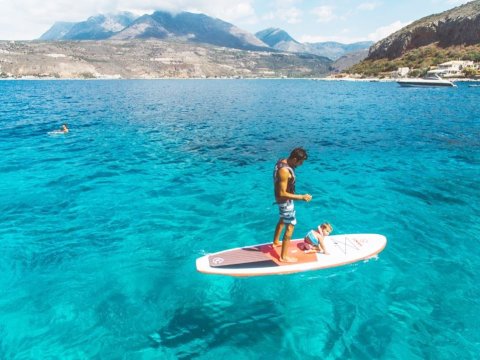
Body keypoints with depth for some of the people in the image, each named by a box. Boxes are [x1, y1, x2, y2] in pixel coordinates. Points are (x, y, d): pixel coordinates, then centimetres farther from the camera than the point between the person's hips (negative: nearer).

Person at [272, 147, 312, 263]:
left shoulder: (282, 161, -4)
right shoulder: (285, 171, -33)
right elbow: (282, 194, -30)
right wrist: (301, 197, -29)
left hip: (282, 199, 10)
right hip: (285, 201, -10)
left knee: (283, 220, 29)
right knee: (290, 226, 1)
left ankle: (276, 241, 50)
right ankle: (283, 256, 11)